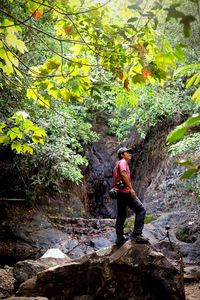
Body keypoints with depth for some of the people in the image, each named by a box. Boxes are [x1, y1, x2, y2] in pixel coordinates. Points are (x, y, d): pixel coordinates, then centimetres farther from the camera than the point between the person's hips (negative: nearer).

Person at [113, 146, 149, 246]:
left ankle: (119, 238, 16)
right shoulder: (122, 162, -5)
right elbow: (123, 174, -23)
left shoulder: (118, 164, 24)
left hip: (119, 192, 10)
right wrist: (131, 188, -24)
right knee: (141, 210, -7)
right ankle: (136, 235, -12)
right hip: (125, 191, -10)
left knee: (121, 215, 13)